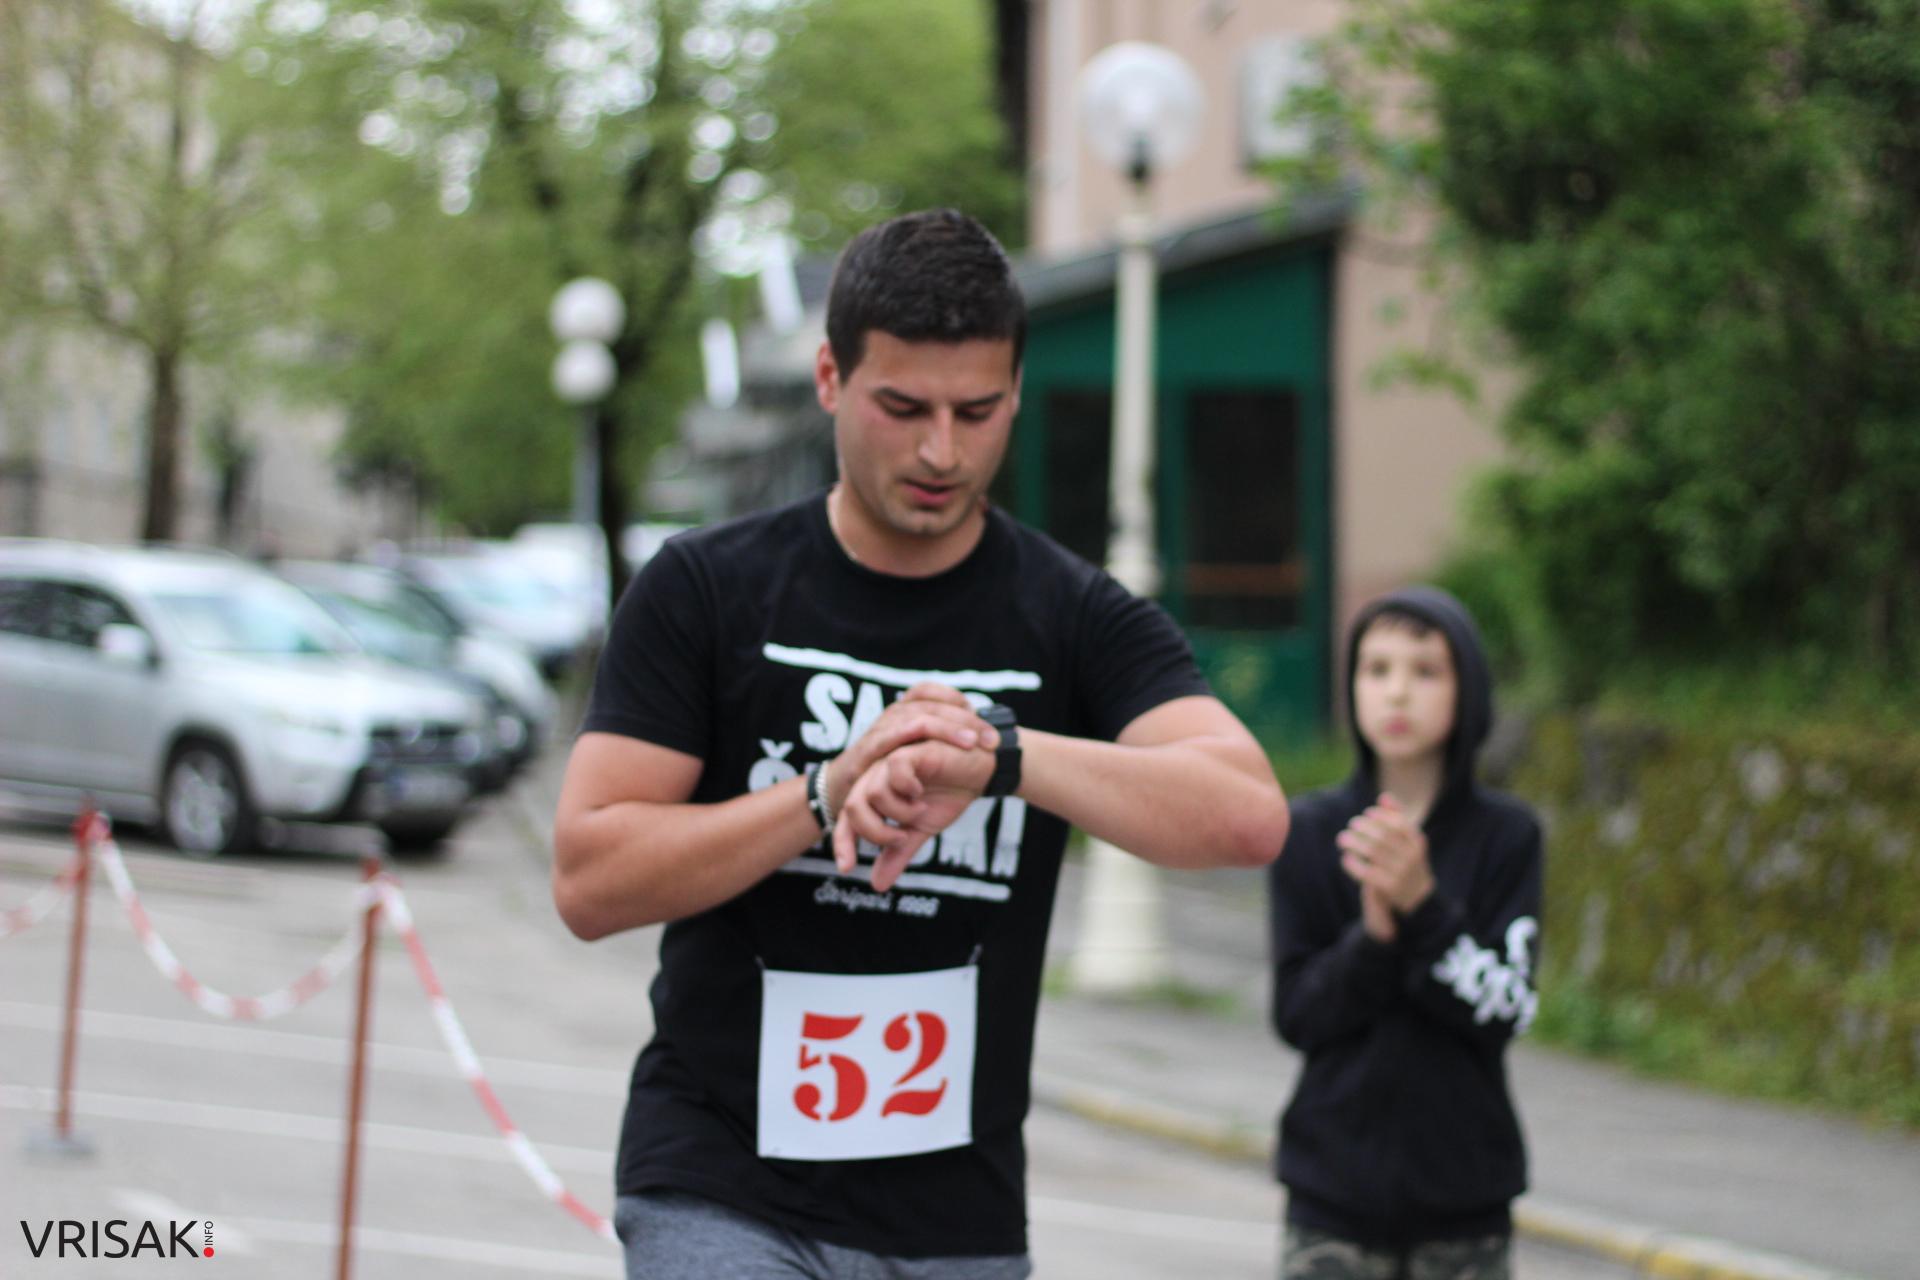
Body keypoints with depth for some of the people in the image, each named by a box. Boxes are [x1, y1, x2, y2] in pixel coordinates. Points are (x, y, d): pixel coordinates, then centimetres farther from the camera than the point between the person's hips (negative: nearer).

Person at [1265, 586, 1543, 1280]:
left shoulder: (1505, 835, 0)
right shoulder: (1310, 832, 1)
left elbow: (1506, 1009, -9)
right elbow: (1297, 1013, -3)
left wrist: (1421, 904, -22)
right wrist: (1374, 935, -21)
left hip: (1463, 1193, 0)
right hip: (1335, 1188, 0)